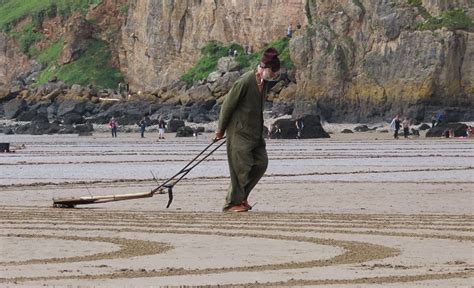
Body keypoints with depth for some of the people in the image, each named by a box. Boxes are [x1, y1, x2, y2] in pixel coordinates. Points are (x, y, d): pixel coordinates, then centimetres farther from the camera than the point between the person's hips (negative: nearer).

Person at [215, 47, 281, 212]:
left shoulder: (265, 82, 7)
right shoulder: (245, 82, -19)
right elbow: (228, 104, -13)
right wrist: (221, 129, -6)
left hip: (255, 131, 8)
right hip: (239, 131, -8)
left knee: (261, 163, 6)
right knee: (241, 167, -7)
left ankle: (241, 196, 19)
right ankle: (232, 203, 3)